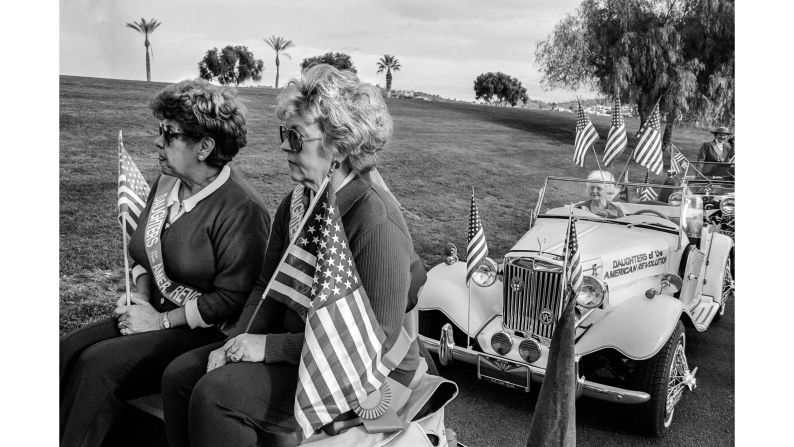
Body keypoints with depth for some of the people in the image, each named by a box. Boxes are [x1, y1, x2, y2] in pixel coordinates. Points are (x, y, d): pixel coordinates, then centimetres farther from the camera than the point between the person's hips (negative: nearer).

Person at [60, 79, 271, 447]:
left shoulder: (240, 209, -20)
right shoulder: (167, 182, 8)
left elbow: (232, 300, -20)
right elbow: (146, 254, 19)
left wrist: (162, 320, -15)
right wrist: (140, 296, 1)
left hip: (210, 332, -8)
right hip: (159, 311, 8)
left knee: (97, 365, -21)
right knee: (69, 348, -10)